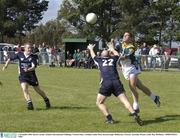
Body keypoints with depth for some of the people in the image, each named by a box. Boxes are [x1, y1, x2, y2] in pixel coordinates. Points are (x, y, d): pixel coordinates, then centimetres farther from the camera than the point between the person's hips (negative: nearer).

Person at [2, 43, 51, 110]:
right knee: (24, 89, -22)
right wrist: (6, 65, 2)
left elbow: (33, 67, -20)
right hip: (22, 75, 1)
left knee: (38, 90, 9)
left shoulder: (33, 57, -8)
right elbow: (10, 59, 11)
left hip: (31, 75, -1)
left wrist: (28, 69, -39)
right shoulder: (19, 54, -2)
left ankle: (46, 100, 36)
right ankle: (30, 104, -20)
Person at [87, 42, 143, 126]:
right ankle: (134, 115, -26)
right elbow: (117, 54, 48)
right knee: (125, 101, -6)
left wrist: (91, 48, 65)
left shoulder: (99, 60, 21)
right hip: (116, 82, 2)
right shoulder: (113, 59, 23)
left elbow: (93, 55, 44)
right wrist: (112, 48, 66)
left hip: (105, 83, -1)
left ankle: (109, 118, -1)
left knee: (99, 103, 13)